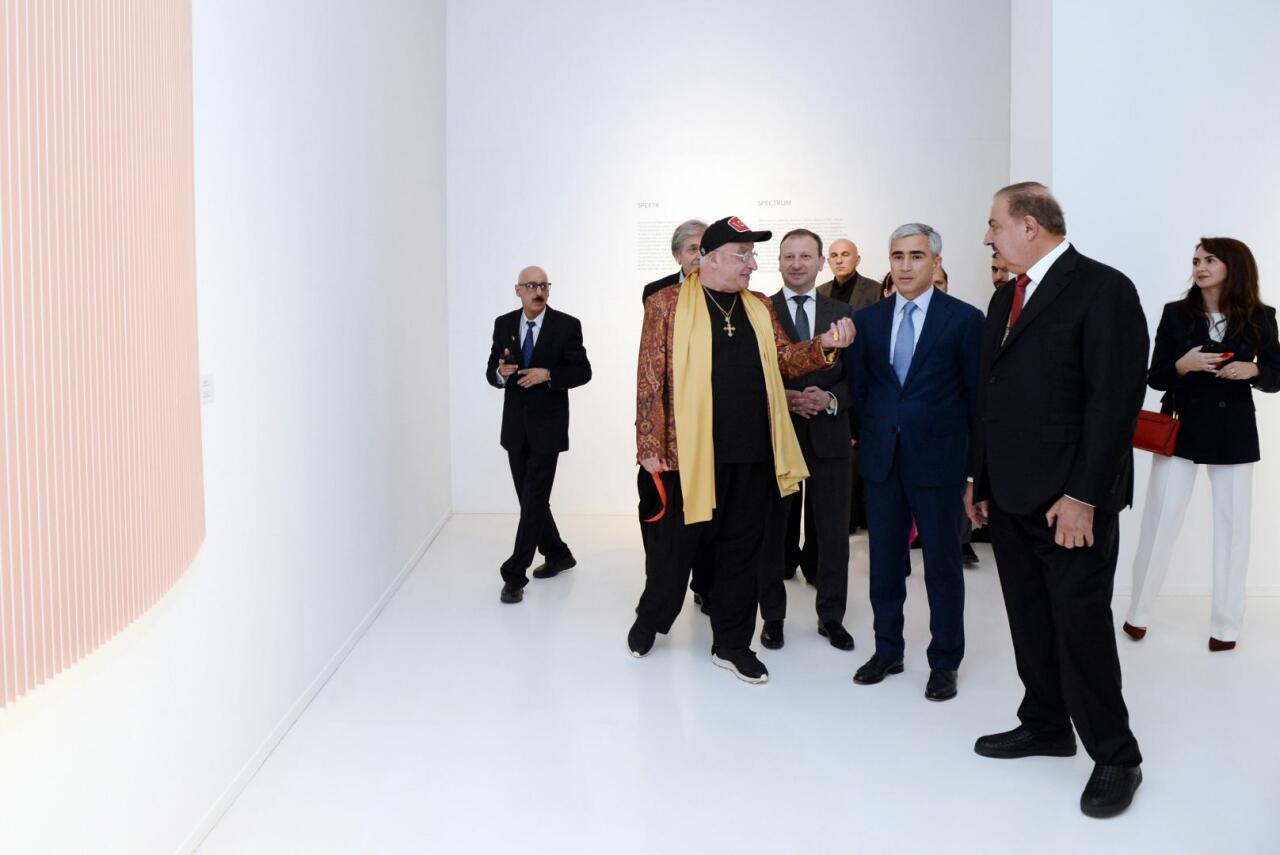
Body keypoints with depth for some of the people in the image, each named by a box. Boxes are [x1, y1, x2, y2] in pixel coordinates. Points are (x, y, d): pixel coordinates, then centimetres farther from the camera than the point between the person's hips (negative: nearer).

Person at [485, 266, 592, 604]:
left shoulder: (567, 325, -6)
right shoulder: (503, 324, 5)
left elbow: (583, 371, -5)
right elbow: (491, 372, 7)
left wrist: (548, 374, -21)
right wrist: (501, 372, -16)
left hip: (547, 427, -4)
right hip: (515, 427, 5)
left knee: (534, 501, -6)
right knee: (529, 500, 13)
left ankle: (515, 575, -1)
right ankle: (557, 554, 33)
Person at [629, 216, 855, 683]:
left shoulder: (760, 307, 13)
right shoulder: (667, 303, -2)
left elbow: (785, 359, 8)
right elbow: (650, 380, -5)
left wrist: (824, 345, -11)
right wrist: (651, 446, -9)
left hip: (754, 452, 4)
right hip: (690, 451, -4)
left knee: (743, 548, 11)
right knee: (675, 543, 9)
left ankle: (732, 644, 24)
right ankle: (650, 619, 34)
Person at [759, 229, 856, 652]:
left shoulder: (842, 312, 8)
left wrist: (830, 399, -12)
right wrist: (781, 397, -17)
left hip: (828, 435, 2)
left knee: (833, 531, 8)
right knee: (771, 530, 7)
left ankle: (831, 616, 23)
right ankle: (772, 615, 21)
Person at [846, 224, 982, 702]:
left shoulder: (964, 319, -4)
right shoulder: (868, 319, 7)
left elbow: (977, 393, -2)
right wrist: (870, 433, 8)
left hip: (938, 459, -3)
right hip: (881, 459, 4)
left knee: (942, 563, 7)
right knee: (884, 560, 12)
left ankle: (944, 662, 20)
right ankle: (887, 651, 27)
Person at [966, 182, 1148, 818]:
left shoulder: (1103, 289, -11)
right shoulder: (1006, 297, 14)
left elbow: (1116, 400, -16)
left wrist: (1083, 496, -19)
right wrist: (978, 479, 15)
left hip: (1068, 502, -7)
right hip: (1010, 497, 7)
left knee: (1082, 627, 0)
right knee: (1030, 622, 15)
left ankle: (1114, 756, 16)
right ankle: (1045, 727, 30)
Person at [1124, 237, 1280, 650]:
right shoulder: (1176, 313, -1)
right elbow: (1154, 378, 1)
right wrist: (1183, 364, -20)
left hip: (1234, 435, 1)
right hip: (1181, 430, -1)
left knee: (1233, 526, 5)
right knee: (1159, 522, 0)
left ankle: (1225, 624, 17)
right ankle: (1137, 612, 15)